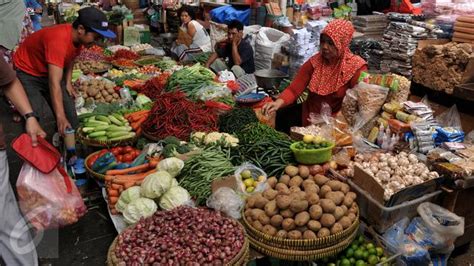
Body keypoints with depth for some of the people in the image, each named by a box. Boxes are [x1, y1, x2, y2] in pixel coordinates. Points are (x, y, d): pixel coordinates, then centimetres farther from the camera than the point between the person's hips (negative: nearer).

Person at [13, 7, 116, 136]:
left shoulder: (77, 36, -12)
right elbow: (54, 84, -41)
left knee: (71, 117, -2)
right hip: (26, 73, -7)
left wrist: (68, 82, -2)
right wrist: (60, 117, -45)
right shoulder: (58, 40, -36)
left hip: (48, 72, 7)